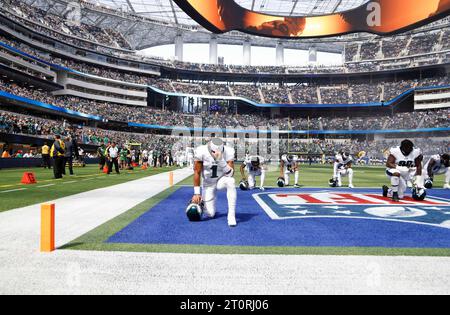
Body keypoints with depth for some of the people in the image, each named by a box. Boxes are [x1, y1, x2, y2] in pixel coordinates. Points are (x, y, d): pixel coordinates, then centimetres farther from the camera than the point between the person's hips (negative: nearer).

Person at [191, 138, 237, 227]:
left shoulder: (228, 152, -23)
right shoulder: (201, 152, -23)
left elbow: (231, 174, -29)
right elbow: (197, 172, -13)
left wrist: (221, 160, -43)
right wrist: (197, 193, -12)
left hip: (222, 180, 0)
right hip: (208, 184, 0)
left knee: (231, 181, -37)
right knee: (210, 214, -4)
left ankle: (231, 215, -28)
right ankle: (203, 201, 32)